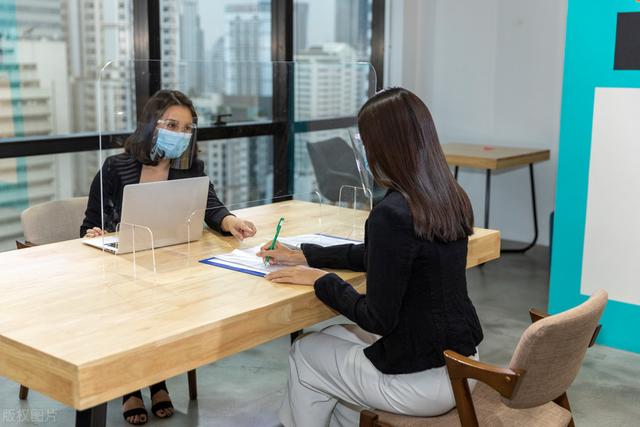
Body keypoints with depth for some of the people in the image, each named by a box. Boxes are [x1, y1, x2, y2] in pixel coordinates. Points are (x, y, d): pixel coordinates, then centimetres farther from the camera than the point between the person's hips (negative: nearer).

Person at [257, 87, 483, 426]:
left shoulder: (392, 214, -26)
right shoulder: (449, 197, 2)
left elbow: (378, 319, -20)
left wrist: (320, 279, -6)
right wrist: (304, 256, 17)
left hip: (425, 378, -8)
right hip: (460, 360, 8)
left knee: (304, 356, 15)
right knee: (335, 338, 27)